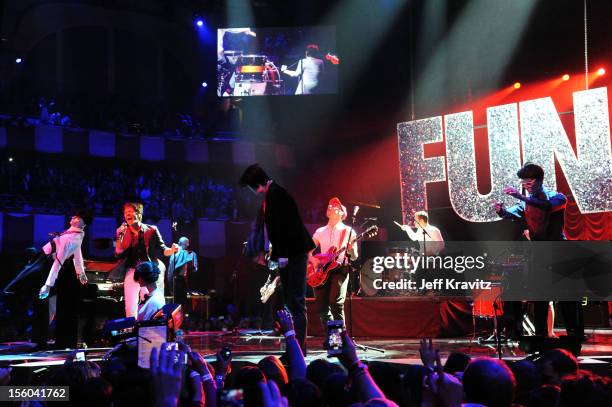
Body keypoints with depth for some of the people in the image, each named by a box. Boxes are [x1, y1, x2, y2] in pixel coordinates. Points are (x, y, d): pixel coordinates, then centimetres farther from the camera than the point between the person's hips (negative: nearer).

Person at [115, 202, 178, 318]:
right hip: (133, 272, 2)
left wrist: (172, 250, -20)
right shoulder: (125, 233, 7)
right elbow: (119, 254, 1)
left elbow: (162, 250, 0)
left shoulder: (151, 230, 0)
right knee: (130, 308, -3)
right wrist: (119, 237, -10)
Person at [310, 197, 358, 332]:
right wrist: (313, 259, -4)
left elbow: (354, 257, 3)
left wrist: (351, 249, -19)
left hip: (340, 268, -4)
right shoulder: (320, 232, 16)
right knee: (321, 305, -3)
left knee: (336, 303, -20)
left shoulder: (348, 231, 6)